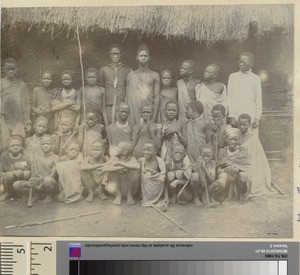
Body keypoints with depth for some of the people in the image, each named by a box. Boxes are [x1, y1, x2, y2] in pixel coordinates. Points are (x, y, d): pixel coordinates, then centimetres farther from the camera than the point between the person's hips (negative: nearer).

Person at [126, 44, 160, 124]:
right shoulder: (131, 75, 9)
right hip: (133, 111, 1)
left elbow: (156, 97, 2)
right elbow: (127, 97, 10)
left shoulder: (154, 75, 6)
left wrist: (154, 116, -7)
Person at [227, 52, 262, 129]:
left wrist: (257, 118, -1)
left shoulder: (256, 79, 8)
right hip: (235, 118, 0)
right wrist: (231, 116, -4)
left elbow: (258, 101, 8)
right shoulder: (232, 77, 7)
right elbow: (229, 98, 4)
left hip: (251, 119, 0)